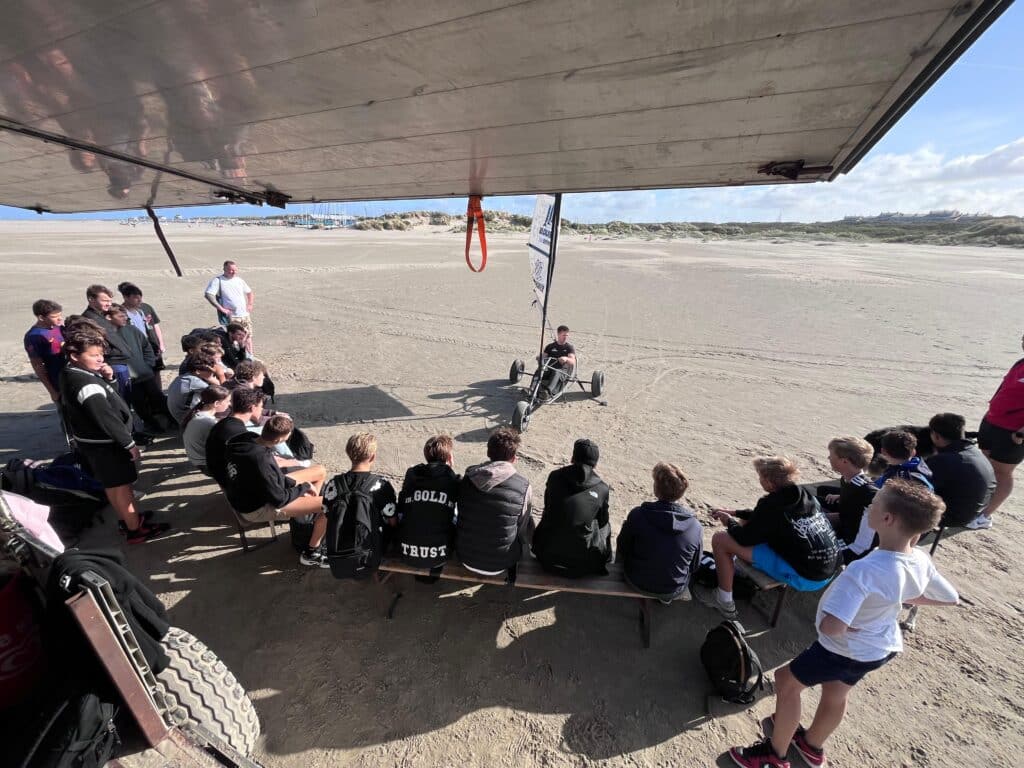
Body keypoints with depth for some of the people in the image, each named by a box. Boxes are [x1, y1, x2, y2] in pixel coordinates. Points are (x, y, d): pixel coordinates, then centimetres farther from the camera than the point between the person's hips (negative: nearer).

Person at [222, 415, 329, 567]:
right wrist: (304, 487, -10)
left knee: (320, 471, 12)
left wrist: (296, 483, -2)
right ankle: (311, 554, 3)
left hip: (256, 489, 9)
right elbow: (279, 499, -26)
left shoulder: (246, 438, -12)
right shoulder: (260, 461, -37)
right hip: (257, 508, -9)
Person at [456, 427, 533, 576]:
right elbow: (522, 529, -6)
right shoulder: (524, 487, -20)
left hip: (465, 557, 3)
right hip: (501, 564, -3)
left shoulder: (467, 479, -11)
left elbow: (462, 515, 5)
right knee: (529, 524, 21)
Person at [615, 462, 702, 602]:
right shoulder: (696, 527, -19)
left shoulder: (637, 515, -25)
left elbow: (621, 550, -10)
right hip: (675, 592, 2)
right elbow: (694, 566, -3)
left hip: (637, 583, -1)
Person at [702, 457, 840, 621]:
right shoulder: (805, 494, 2)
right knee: (754, 526, 23)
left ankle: (725, 603, 7)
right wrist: (735, 512, 19)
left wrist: (729, 522, 7)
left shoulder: (771, 504, -23)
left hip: (804, 578, -9)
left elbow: (744, 538, -13)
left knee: (720, 540, -9)